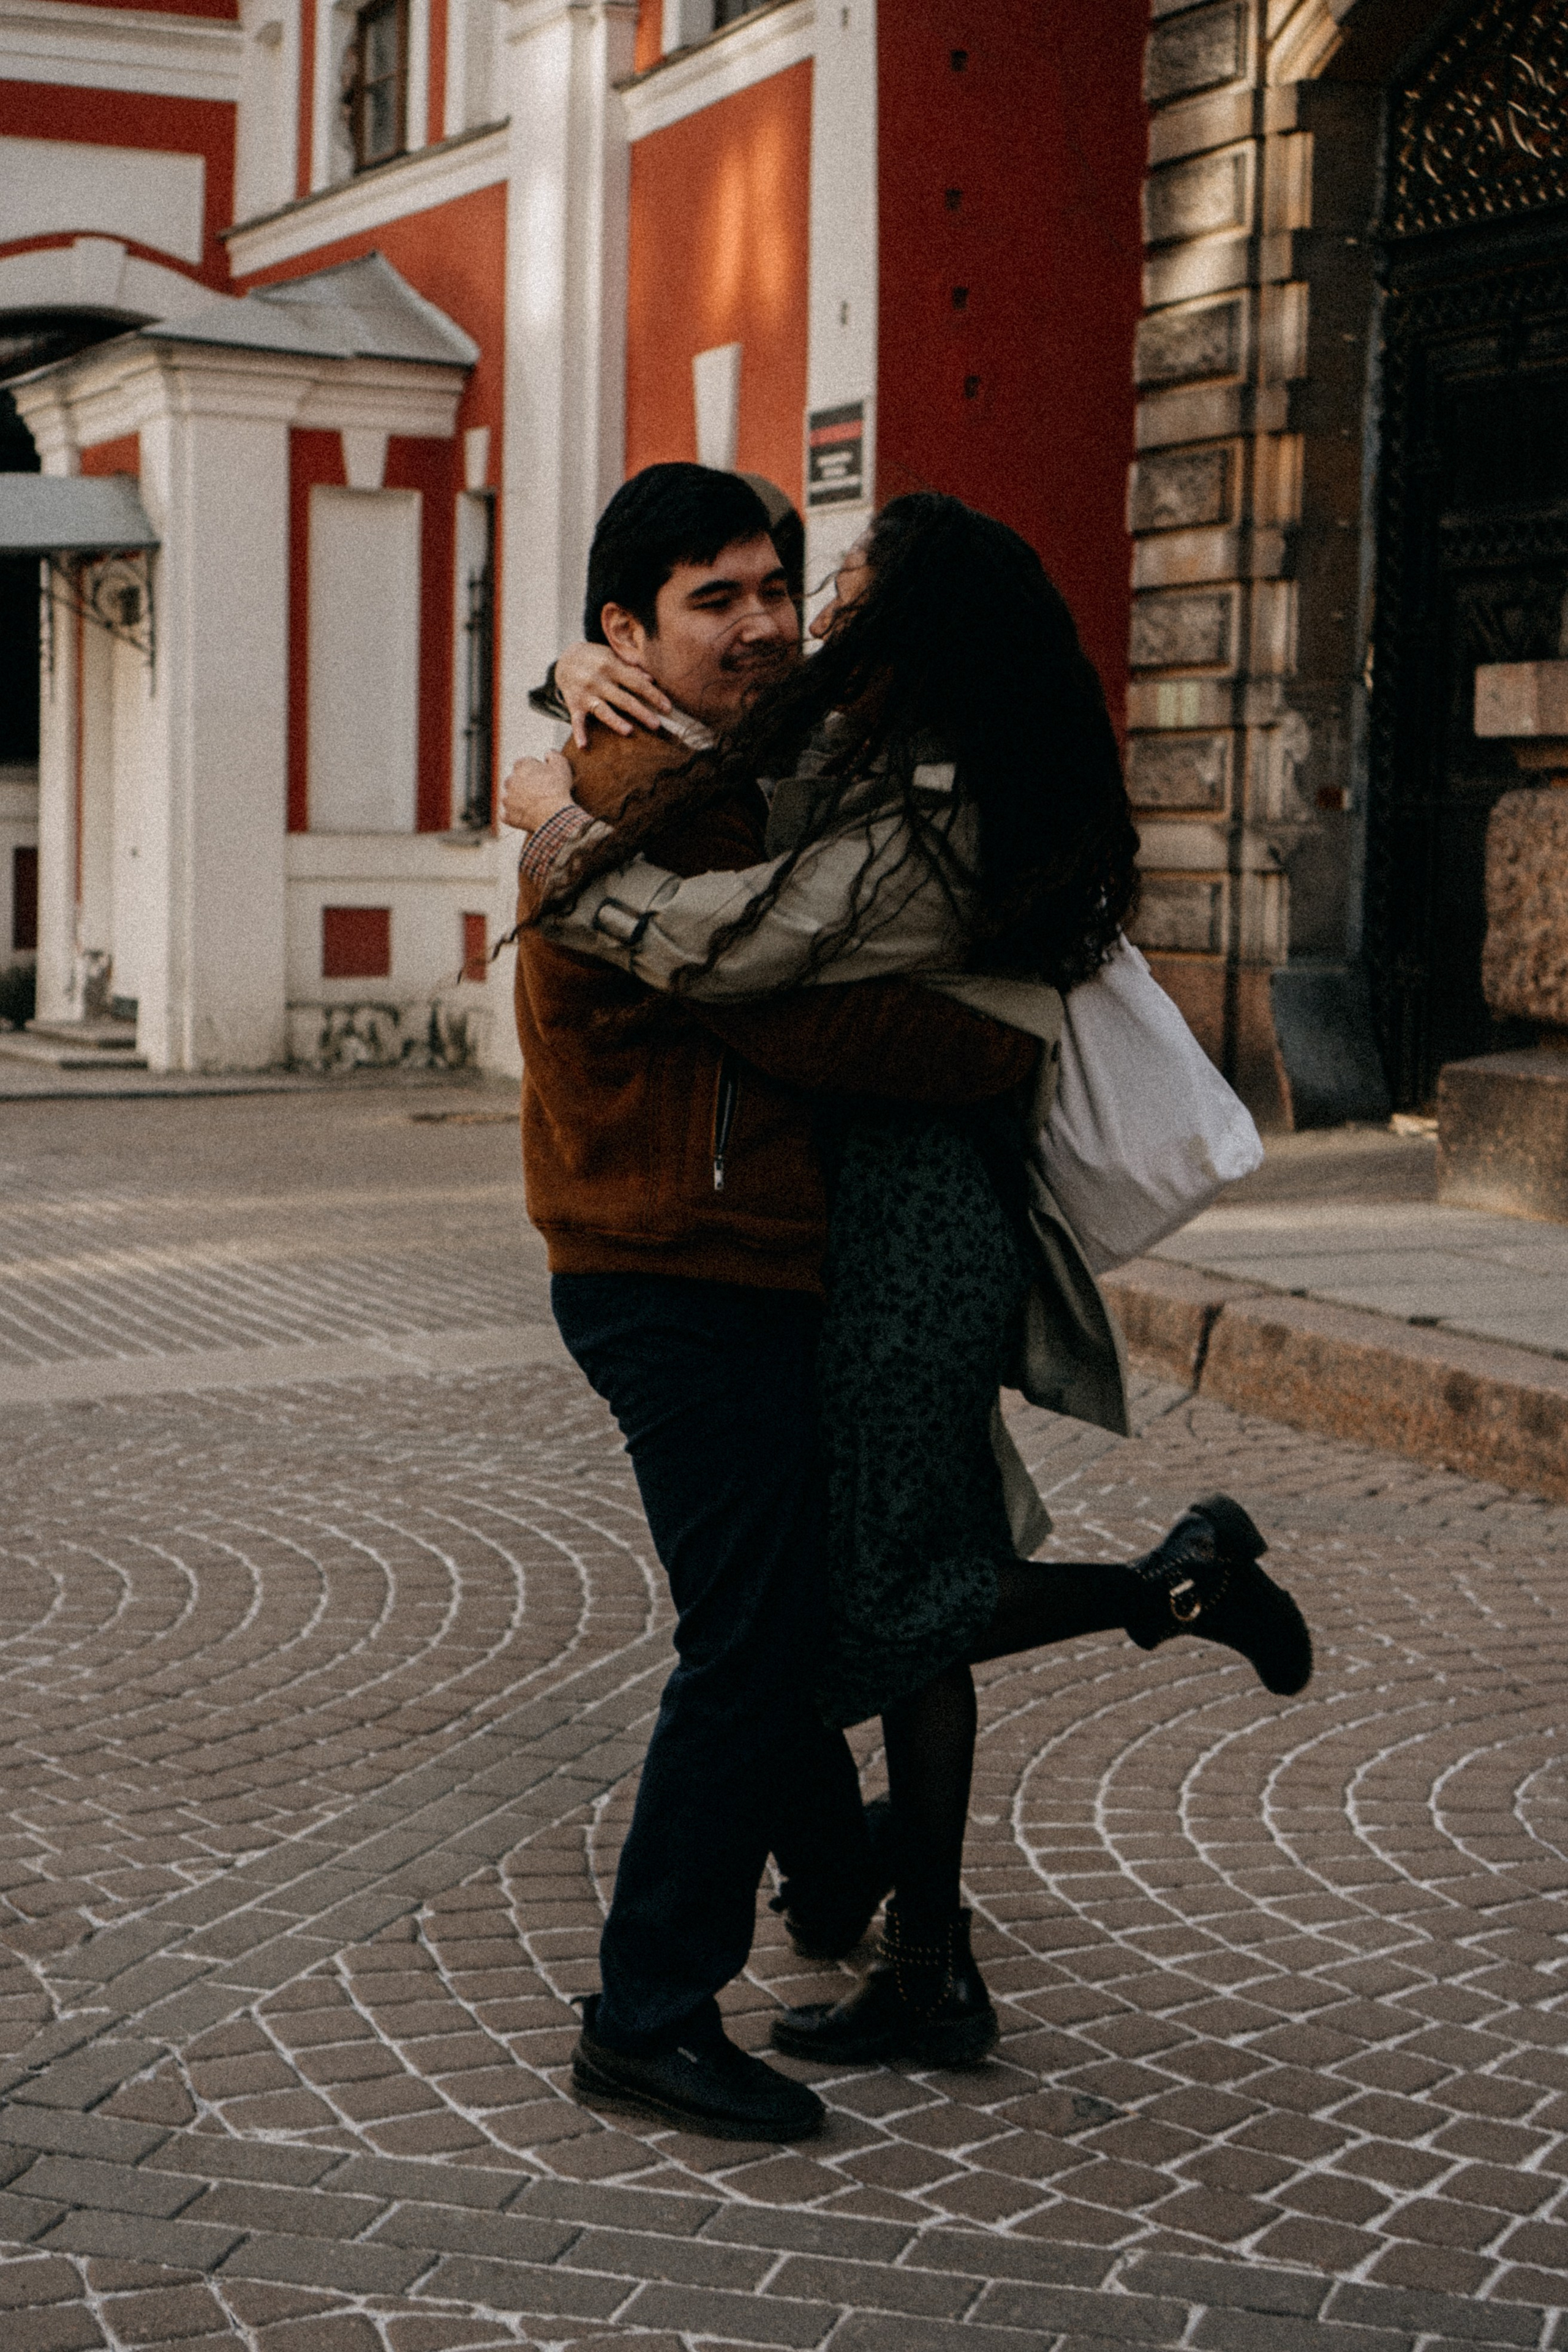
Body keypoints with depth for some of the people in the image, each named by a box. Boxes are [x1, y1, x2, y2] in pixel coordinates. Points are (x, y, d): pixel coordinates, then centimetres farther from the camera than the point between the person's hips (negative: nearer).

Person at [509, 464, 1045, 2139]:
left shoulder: (717, 784, 16)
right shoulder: (646, 809, -19)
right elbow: (814, 1021, -23)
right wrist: (1023, 1049, -13)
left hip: (736, 1266, 11)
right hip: (687, 1285, -11)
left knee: (786, 1598, 26)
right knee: (750, 1640, -7)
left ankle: (839, 1879, 46)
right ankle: (649, 2017, 2)